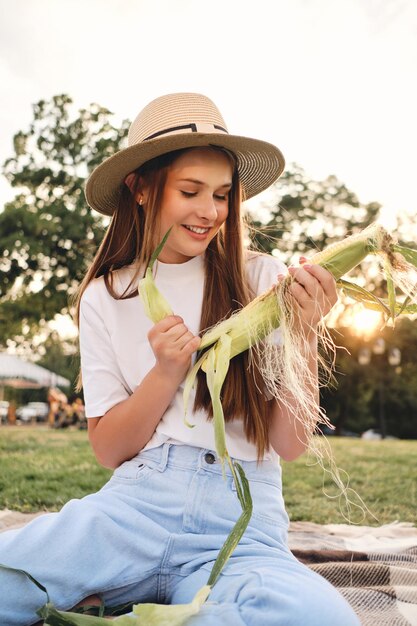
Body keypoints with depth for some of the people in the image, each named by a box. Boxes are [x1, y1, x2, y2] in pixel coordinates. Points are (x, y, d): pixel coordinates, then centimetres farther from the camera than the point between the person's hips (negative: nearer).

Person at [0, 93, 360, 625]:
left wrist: (303, 335, -11)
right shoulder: (104, 297, 8)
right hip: (137, 502, -1)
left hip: (242, 520, 2)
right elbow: (108, 451, 7)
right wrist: (167, 374, -9)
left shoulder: (260, 280, 4)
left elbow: (289, 445, 3)